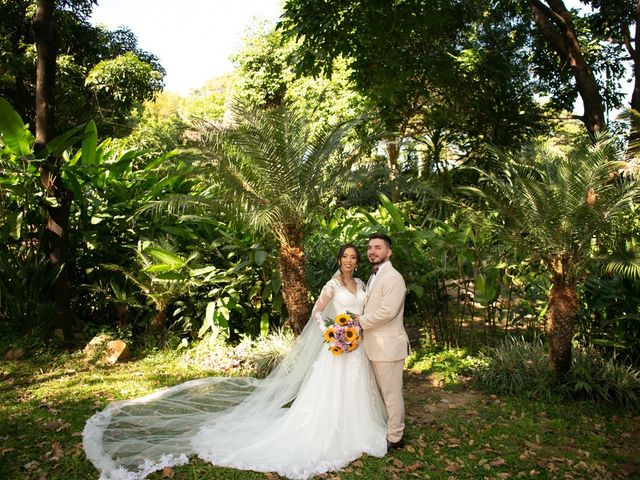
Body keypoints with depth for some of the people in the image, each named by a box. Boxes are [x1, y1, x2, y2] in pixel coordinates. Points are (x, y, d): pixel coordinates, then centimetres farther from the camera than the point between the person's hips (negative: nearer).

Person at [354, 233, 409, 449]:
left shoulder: (393, 277, -16)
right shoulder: (373, 277, 14)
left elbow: (388, 311, -25)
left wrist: (362, 320, -14)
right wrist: (361, 320, 5)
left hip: (388, 345, -9)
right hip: (375, 345, 9)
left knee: (392, 393, 3)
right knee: (382, 391, 19)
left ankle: (395, 438, 17)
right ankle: (386, 429, 33)